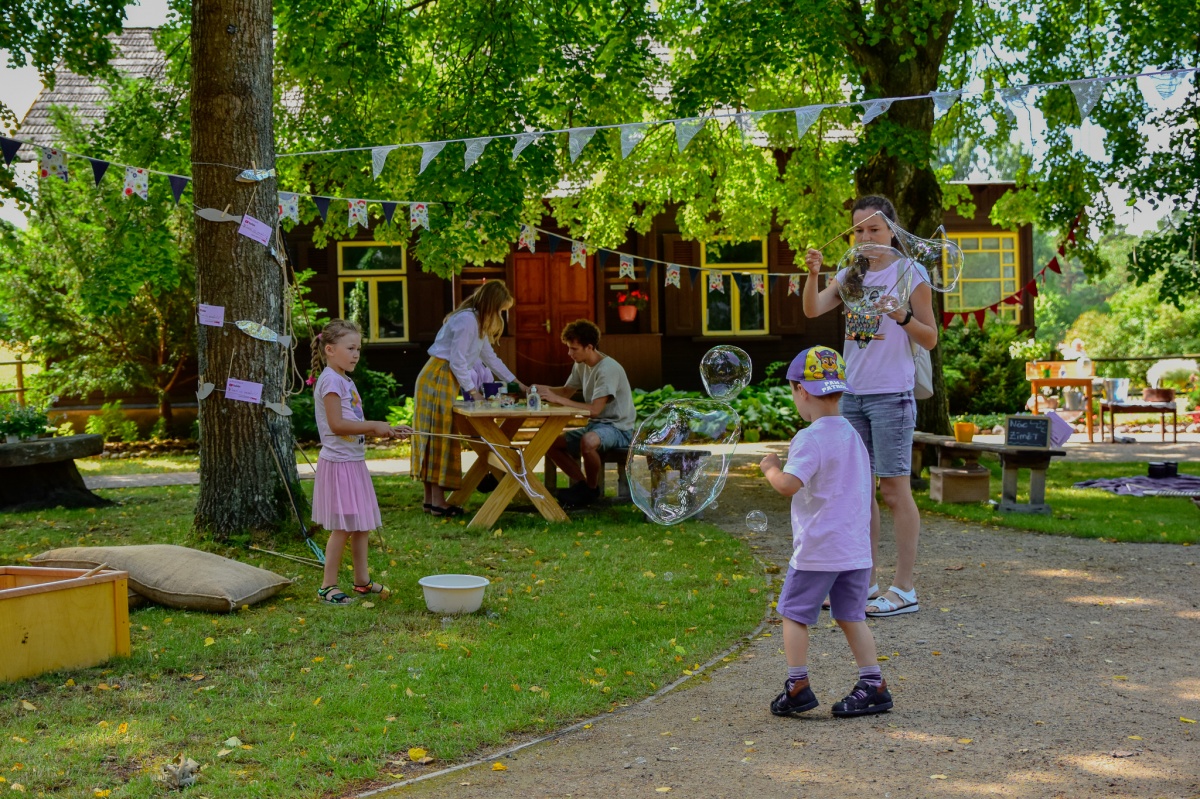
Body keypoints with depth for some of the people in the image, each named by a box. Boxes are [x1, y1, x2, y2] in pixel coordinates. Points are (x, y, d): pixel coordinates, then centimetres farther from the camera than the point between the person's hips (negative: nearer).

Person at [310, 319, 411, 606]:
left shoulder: (345, 381, 16)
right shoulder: (331, 381, -14)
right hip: (338, 462, -9)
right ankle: (328, 586, 4)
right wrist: (374, 426, -16)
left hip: (354, 462, 9)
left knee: (361, 524, 13)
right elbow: (337, 424, -22)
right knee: (342, 527, -5)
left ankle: (362, 580, 23)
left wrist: (389, 431, 9)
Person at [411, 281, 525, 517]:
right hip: (437, 380, -10)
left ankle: (430, 498, 12)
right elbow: (457, 360, -19)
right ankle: (438, 502, -7)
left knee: (434, 438, 9)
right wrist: (473, 390, -13)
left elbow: (489, 357, 23)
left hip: (445, 381, 10)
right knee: (440, 436, -8)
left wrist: (515, 382, 21)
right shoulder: (467, 320, -16)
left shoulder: (478, 322, 17)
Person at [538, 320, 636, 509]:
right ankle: (583, 484, 7)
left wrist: (558, 399, -29)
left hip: (619, 429, -9)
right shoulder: (581, 365, 6)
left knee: (588, 441, -39)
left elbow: (595, 409, -28)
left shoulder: (608, 368, -22)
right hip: (596, 425, 9)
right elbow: (567, 391, 18)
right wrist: (542, 389, -2)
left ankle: (592, 490, -13)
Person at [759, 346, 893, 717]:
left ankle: (798, 686, 5)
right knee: (851, 616, 12)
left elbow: (788, 485, -26)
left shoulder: (810, 439, -15)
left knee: (794, 613, 5)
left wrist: (771, 467, -8)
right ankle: (873, 684, 9)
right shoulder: (853, 435, 11)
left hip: (817, 548, -7)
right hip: (856, 547, 7)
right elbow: (864, 489, 19)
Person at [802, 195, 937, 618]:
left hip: (891, 395, -6)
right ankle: (864, 583, 17)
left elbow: (930, 340, -2)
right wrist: (812, 274, -19)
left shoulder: (910, 273, -3)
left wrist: (903, 316, -19)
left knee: (894, 489, -4)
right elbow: (813, 309, -3)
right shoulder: (850, 274, 11)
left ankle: (904, 589, 1)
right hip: (852, 393, 6)